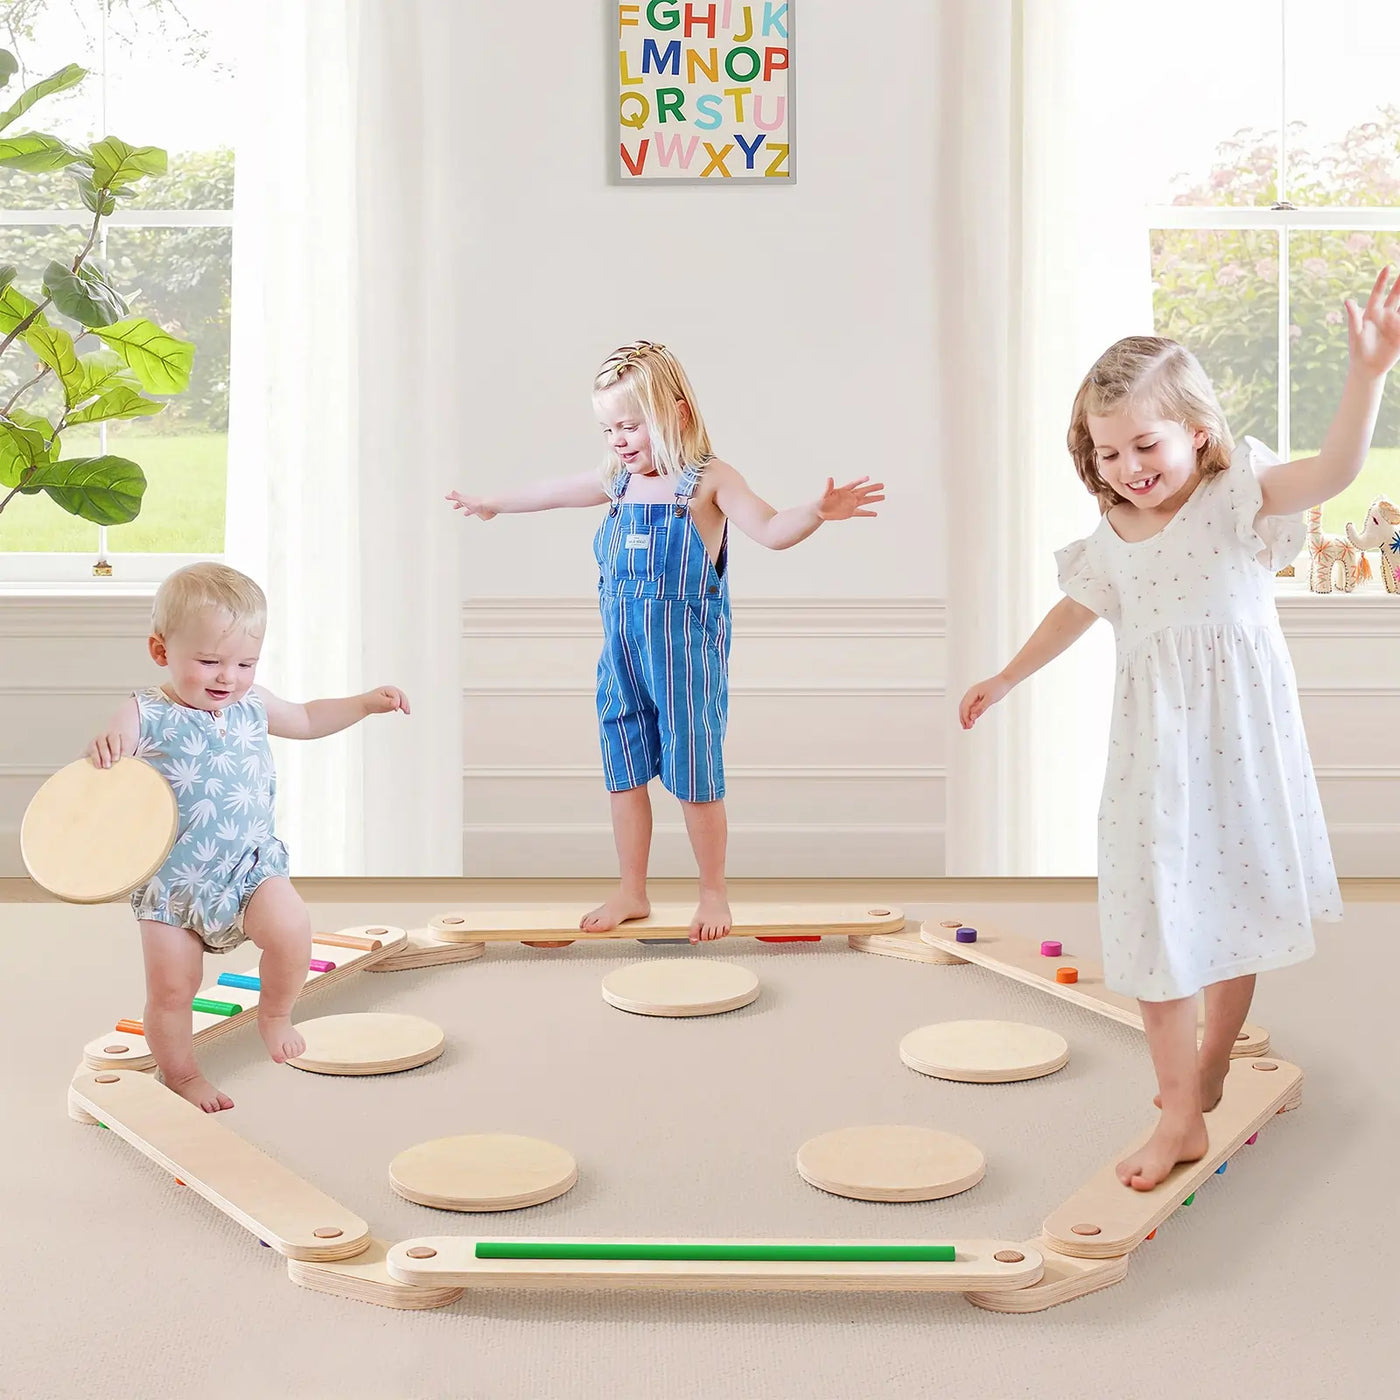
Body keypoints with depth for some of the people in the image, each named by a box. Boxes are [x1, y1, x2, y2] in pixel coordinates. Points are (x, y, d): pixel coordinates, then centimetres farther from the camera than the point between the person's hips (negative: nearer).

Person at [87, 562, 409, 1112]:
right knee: (169, 990, -1)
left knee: (290, 929, -23)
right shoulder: (146, 715, -14)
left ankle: (275, 1013, 6)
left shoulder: (253, 704, 2)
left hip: (250, 865, 2)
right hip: (172, 880, -2)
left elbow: (306, 719, 22)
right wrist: (100, 751, -44)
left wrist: (365, 703, 14)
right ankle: (181, 1076, 24)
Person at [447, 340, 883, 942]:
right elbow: (555, 492, 25)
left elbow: (771, 530, -17)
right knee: (624, 774, 10)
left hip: (686, 651, -5)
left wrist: (815, 512, -37)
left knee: (694, 777, 0)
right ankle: (631, 893, 22)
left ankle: (714, 894, 16)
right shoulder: (617, 481, 9)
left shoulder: (709, 481, -8)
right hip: (622, 653, 6)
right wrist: (493, 503, 39)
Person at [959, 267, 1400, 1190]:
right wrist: (1006, 679, 31)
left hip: (1240, 740, -3)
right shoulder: (1110, 542, 3)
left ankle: (1211, 1064, 36)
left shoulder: (1237, 498, -11)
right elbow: (1075, 613, 21)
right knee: (1157, 917, 1)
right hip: (1155, 750, 3)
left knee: (1236, 903, 12)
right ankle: (1181, 1116, 10)